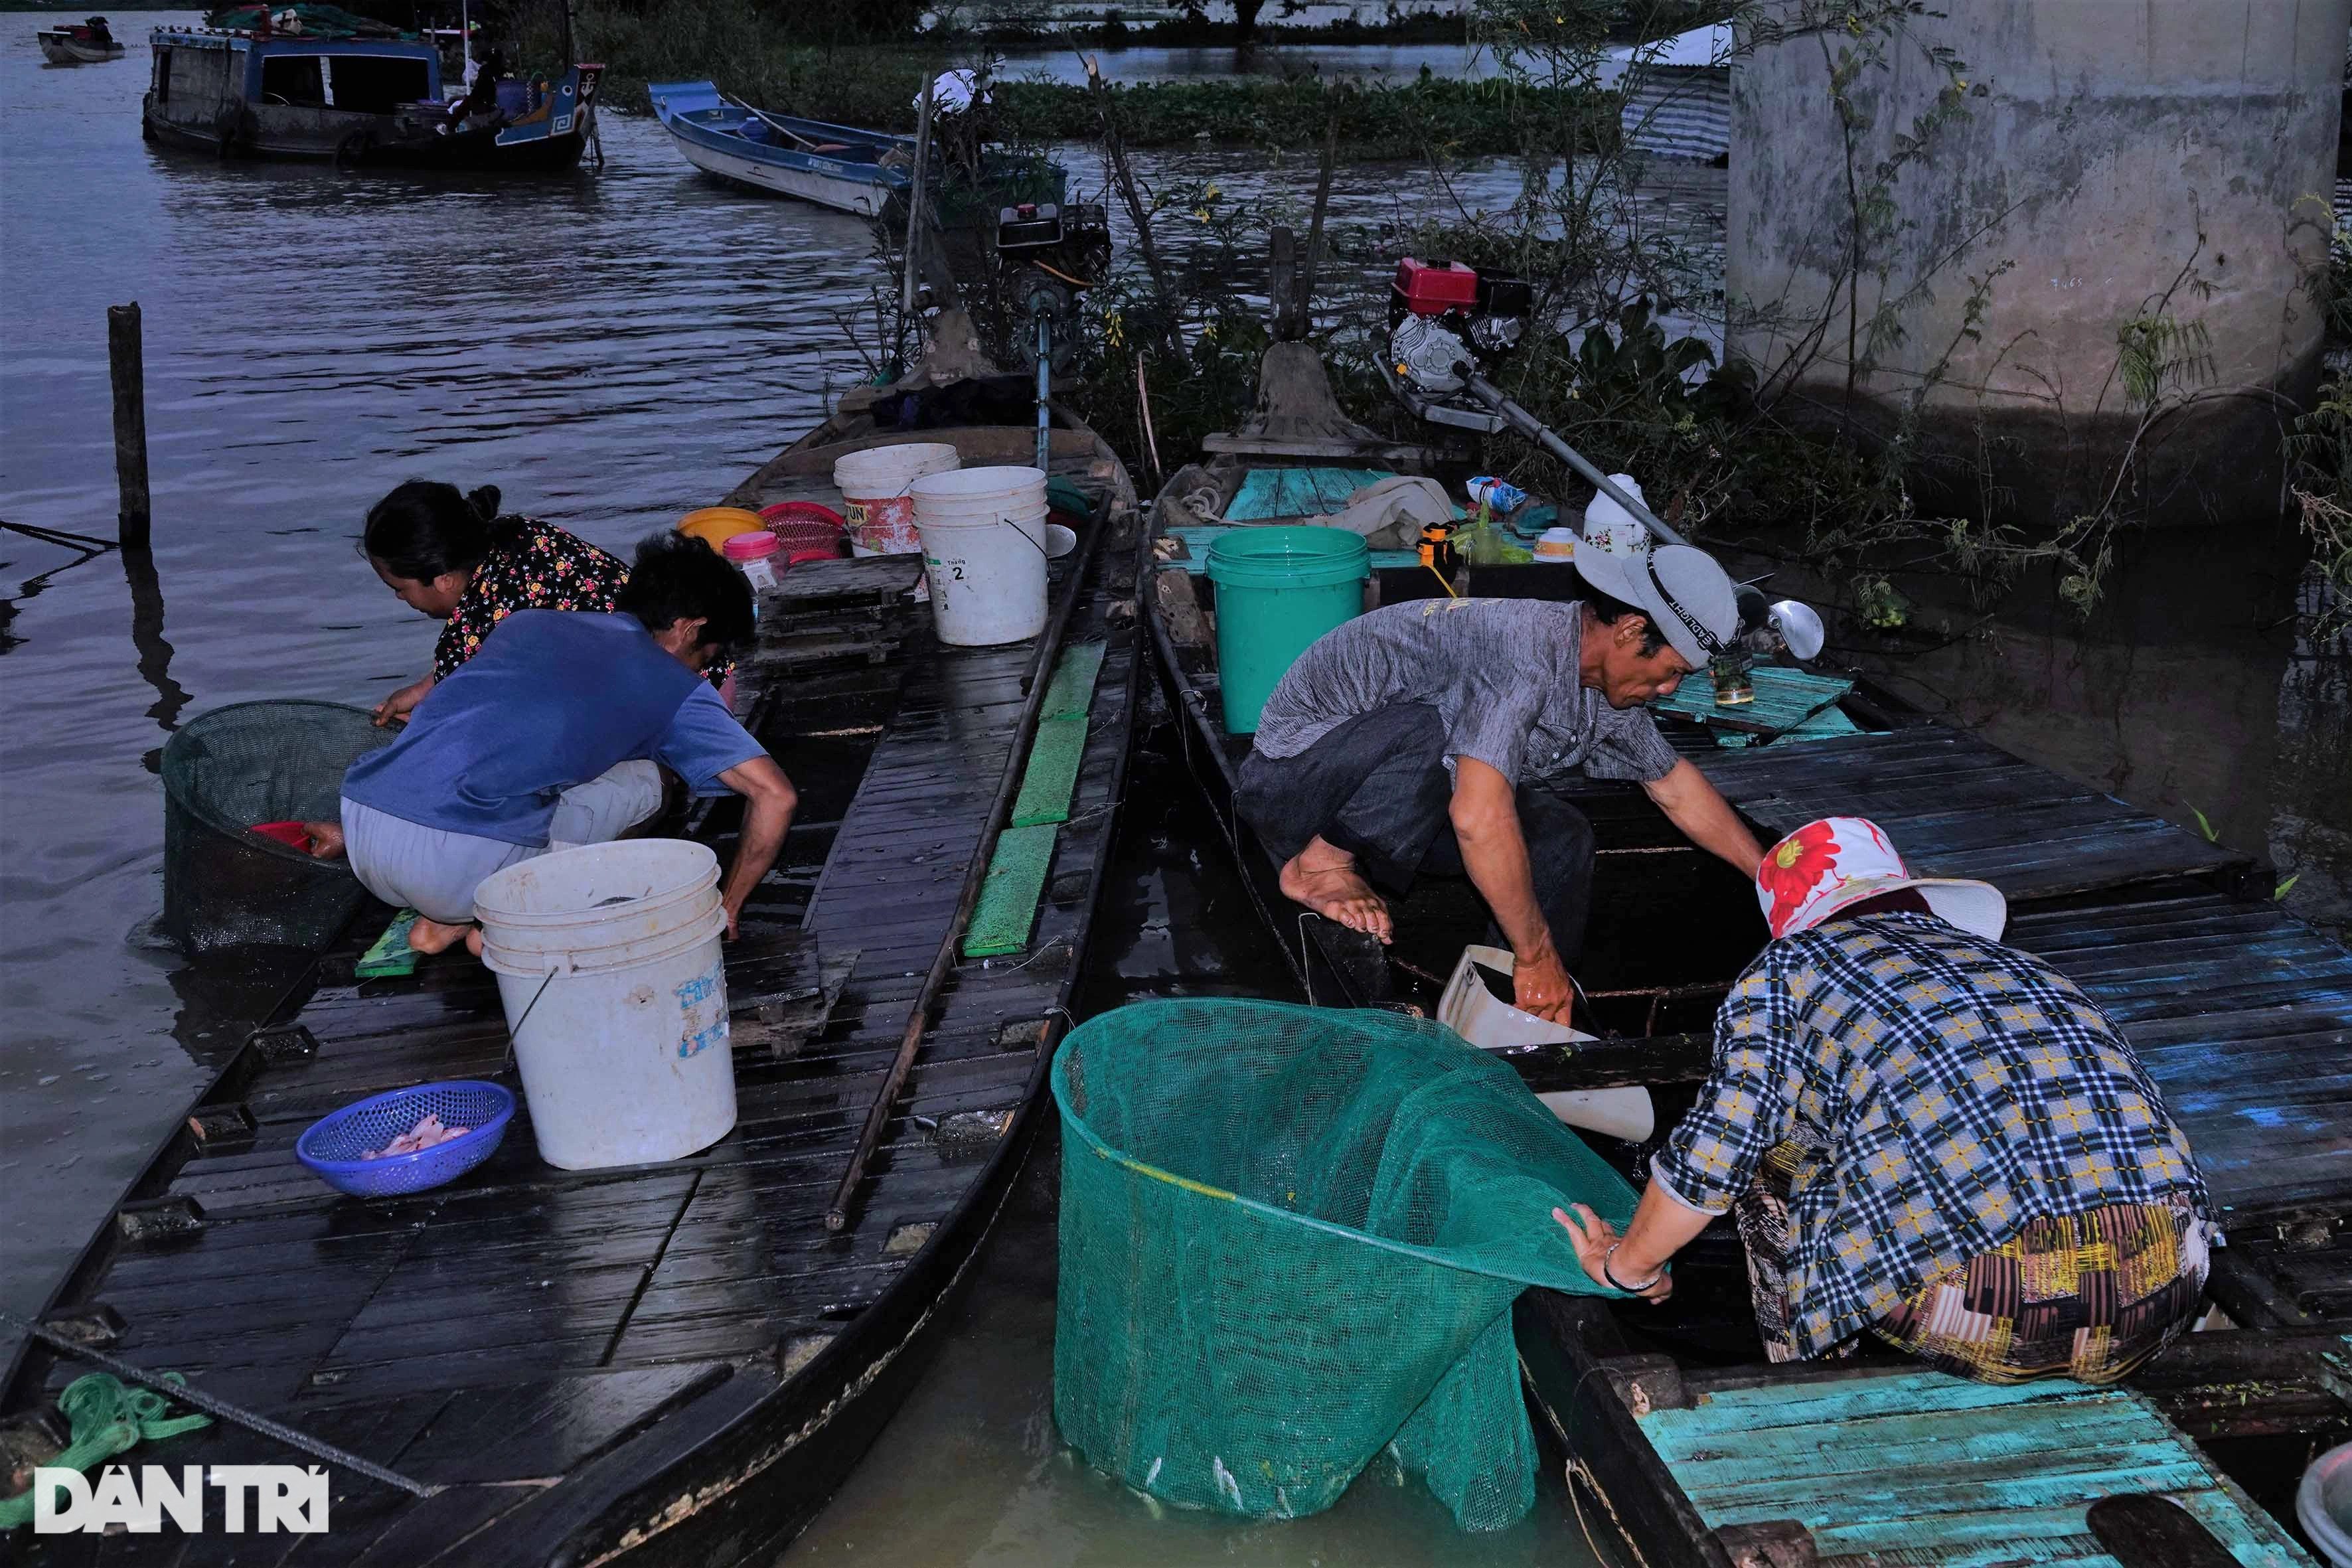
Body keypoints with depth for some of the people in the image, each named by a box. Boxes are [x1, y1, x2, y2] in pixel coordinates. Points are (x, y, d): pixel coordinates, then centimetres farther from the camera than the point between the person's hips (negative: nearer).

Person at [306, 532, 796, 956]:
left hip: (362, 825, 6)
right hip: (456, 865, -6)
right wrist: (728, 908, 16)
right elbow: (776, 794, 3)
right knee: (642, 778, 16)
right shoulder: (672, 686, 10)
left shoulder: (526, 621, 26)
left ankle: (440, 919, 17)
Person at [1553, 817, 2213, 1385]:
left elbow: (1711, 1157, 8)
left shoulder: (1789, 969, 13)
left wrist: (1628, 1265, 27)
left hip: (1984, 1313, -5)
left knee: (1771, 1158, 21)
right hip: (2163, 1302, 5)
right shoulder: (2024, 969, 29)